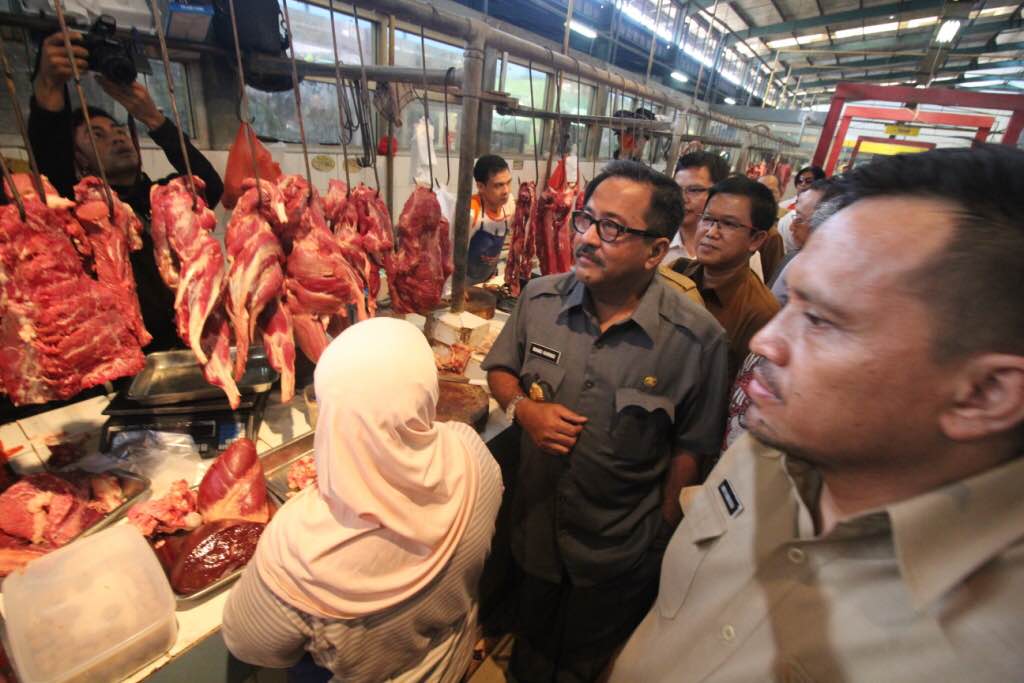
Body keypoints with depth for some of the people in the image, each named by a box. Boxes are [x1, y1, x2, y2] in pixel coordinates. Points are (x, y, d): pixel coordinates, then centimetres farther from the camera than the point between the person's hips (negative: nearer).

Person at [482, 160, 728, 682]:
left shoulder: (697, 338, -22)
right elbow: (500, 368, 1)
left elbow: (690, 446, -11)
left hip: (619, 555, -2)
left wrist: (663, 526, -3)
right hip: (535, 525, 3)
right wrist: (522, 407, -19)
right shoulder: (539, 298, -13)